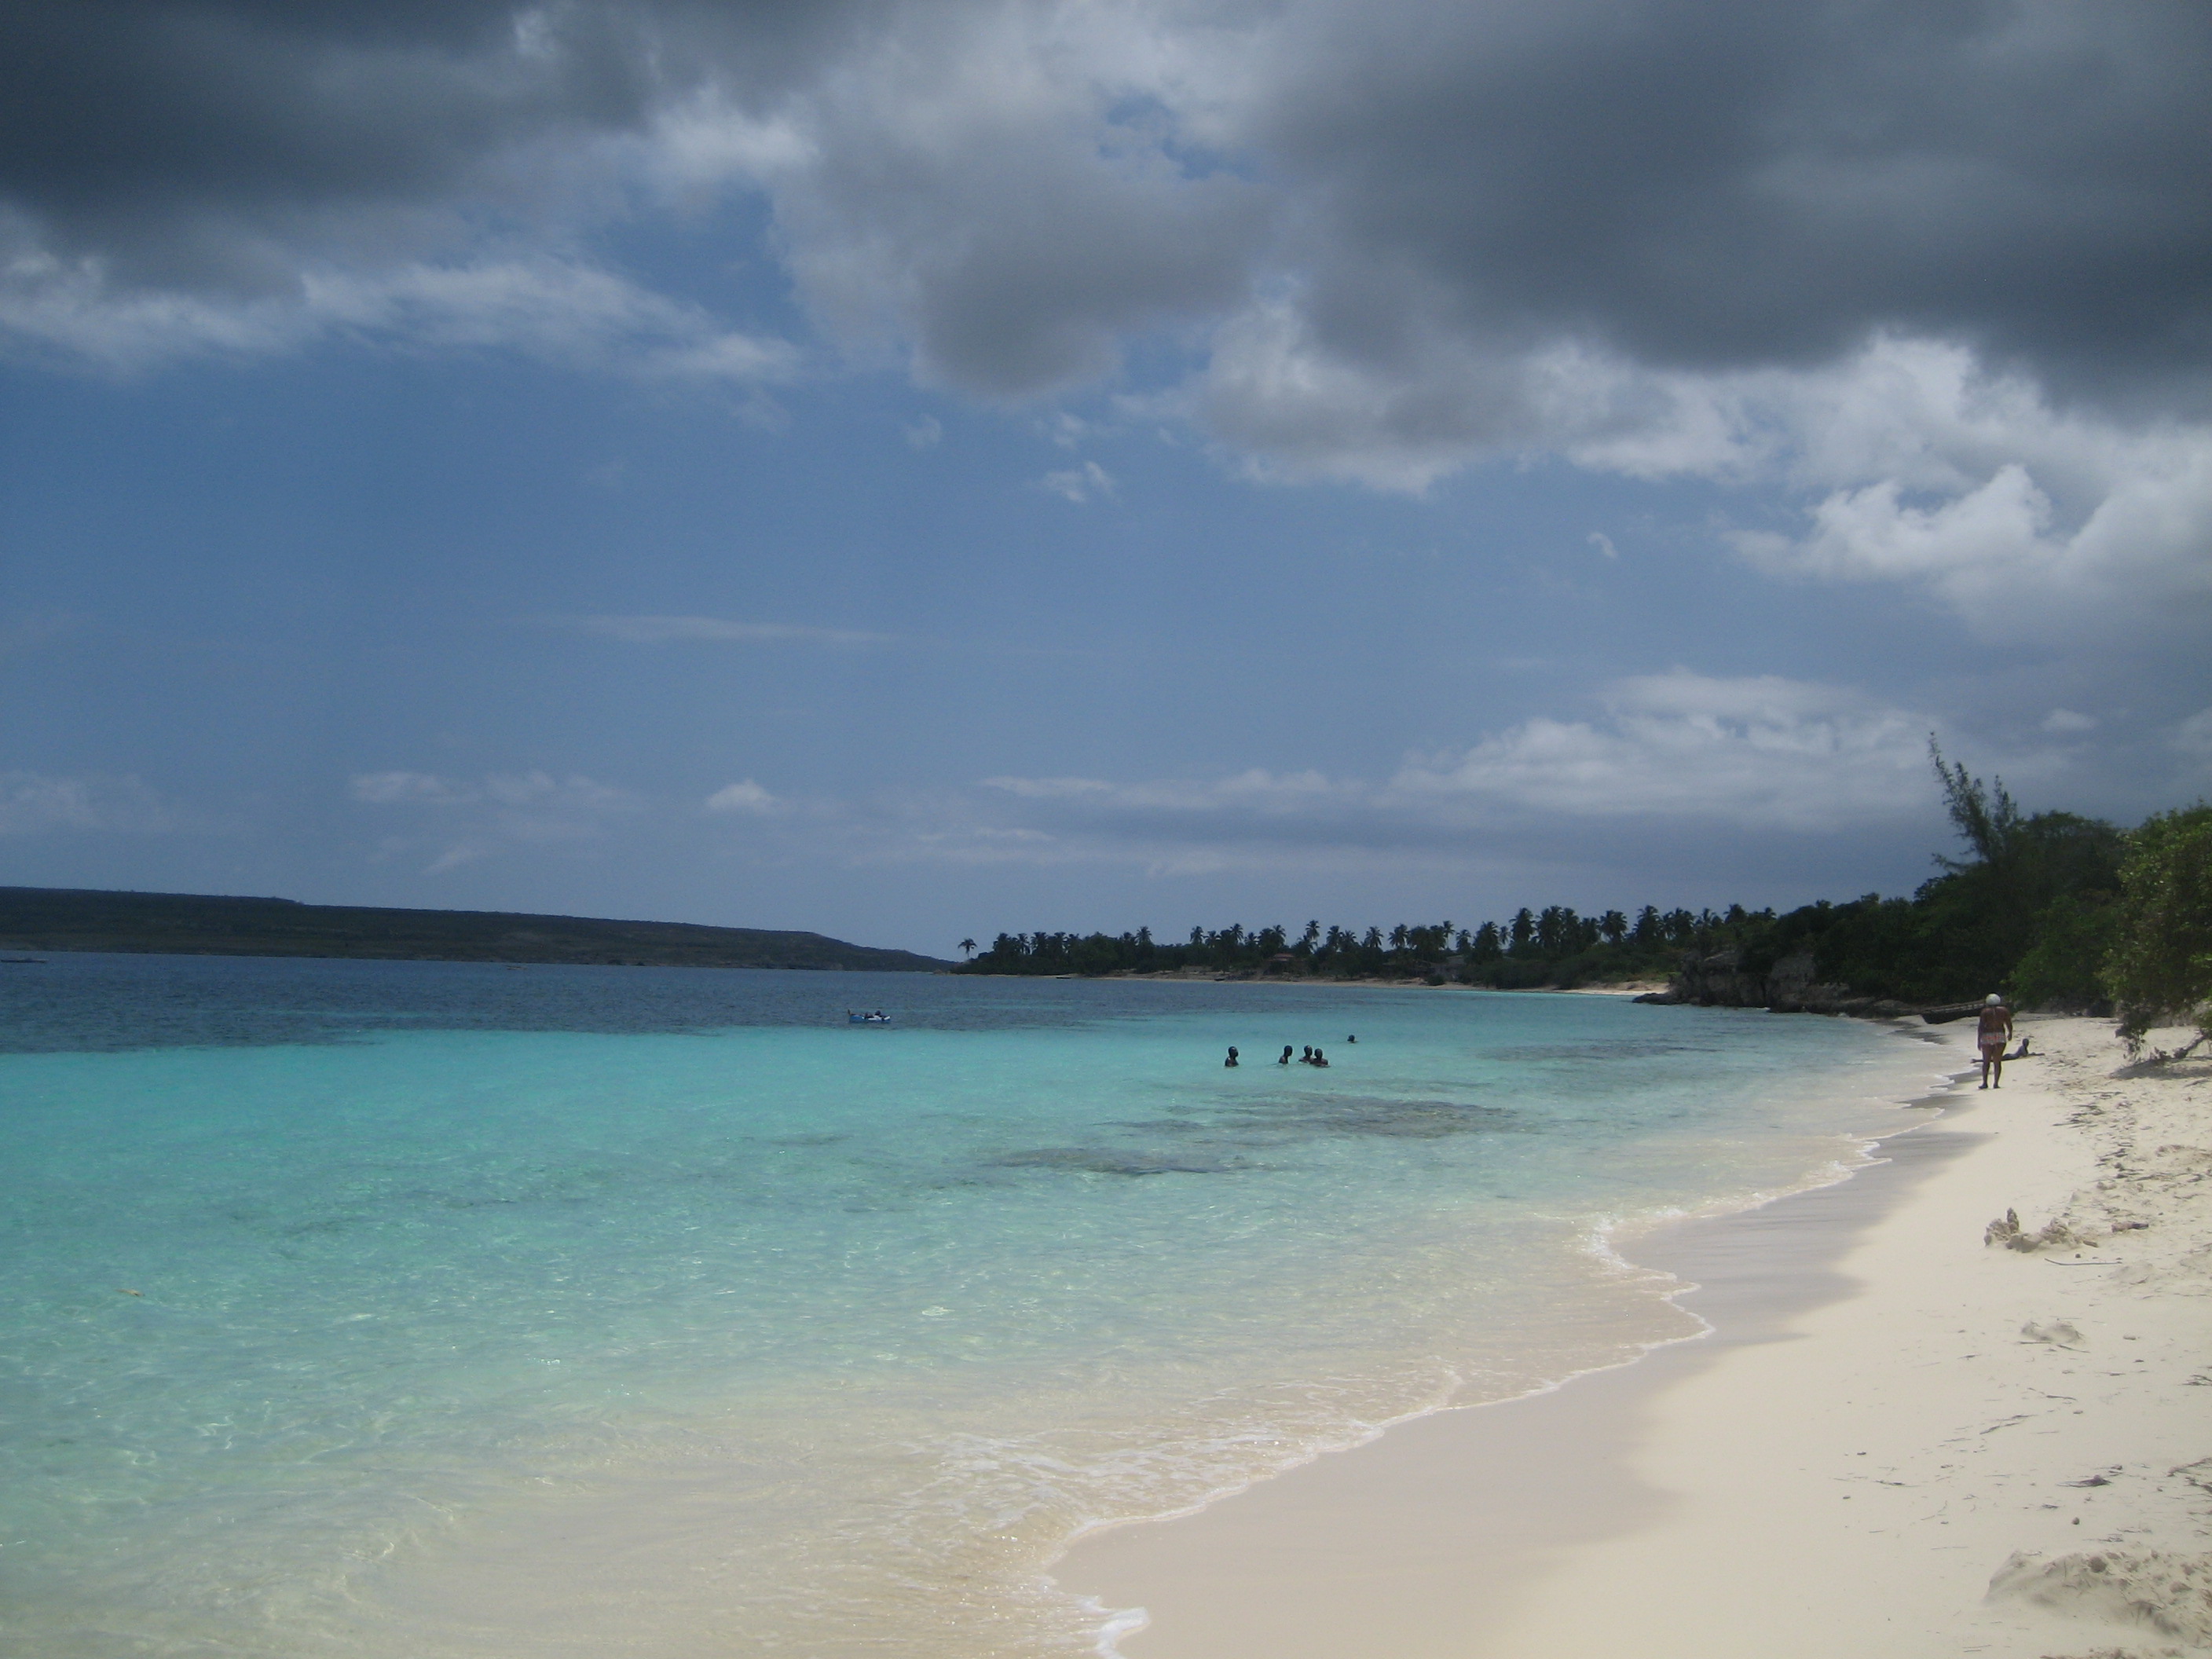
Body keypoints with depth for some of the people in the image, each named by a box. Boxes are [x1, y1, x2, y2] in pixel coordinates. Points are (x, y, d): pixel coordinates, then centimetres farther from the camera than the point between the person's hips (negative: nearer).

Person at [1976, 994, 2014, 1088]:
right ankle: (1996, 1083, -3)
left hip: (1987, 1036, -1)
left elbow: (1981, 1026, -6)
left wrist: (1979, 1040, -3)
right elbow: (2009, 1024, 6)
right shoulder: (2004, 1010, 4)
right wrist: (2010, 1033, 25)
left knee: (1986, 1061, 8)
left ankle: (1985, 1082, 0)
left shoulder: (1985, 1012, -1)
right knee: (1997, 1062, 5)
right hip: (2000, 1035, 1)